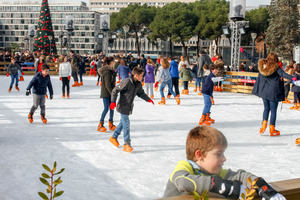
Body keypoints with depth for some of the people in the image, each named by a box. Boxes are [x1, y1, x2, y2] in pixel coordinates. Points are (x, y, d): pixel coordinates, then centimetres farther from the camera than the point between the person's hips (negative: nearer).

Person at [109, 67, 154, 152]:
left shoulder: (138, 84, 1)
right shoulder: (126, 82, -22)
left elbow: (141, 93, 17)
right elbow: (115, 91, -18)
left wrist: (148, 99, 3)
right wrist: (113, 102, -25)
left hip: (129, 107, 8)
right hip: (123, 106, -8)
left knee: (123, 122, 18)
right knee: (126, 124, -9)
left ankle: (114, 137, 35)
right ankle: (127, 144, -4)